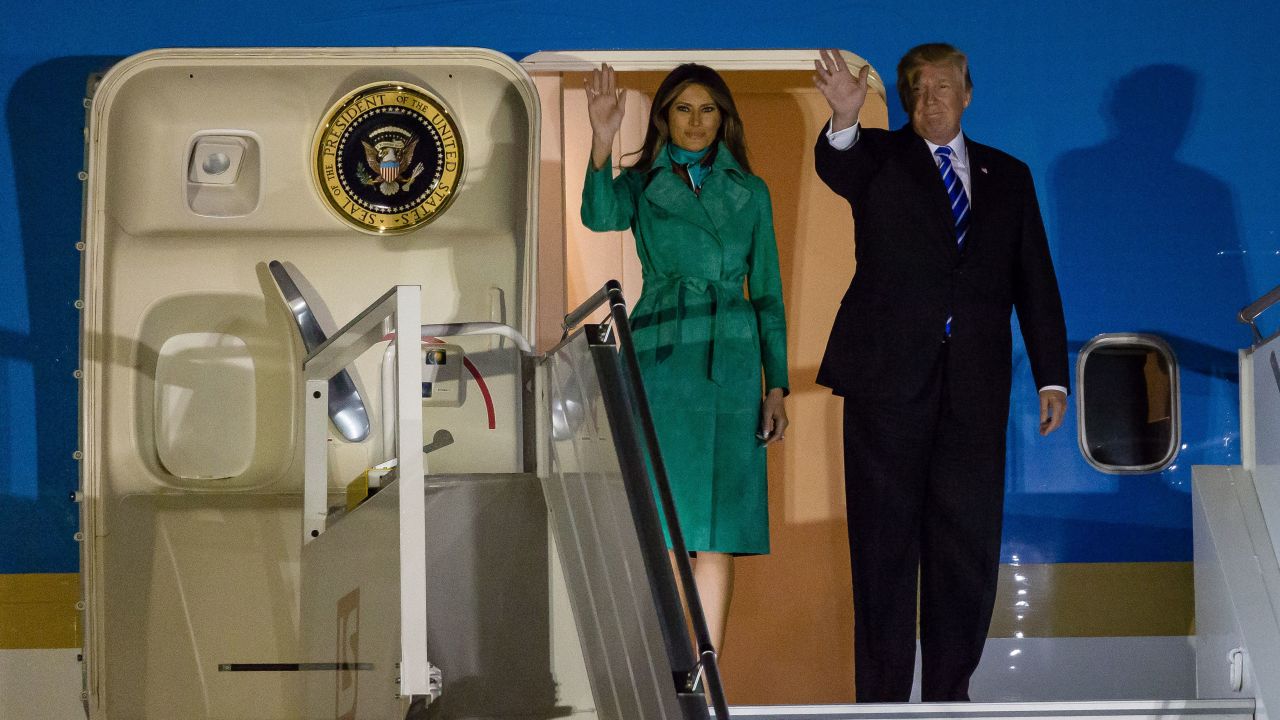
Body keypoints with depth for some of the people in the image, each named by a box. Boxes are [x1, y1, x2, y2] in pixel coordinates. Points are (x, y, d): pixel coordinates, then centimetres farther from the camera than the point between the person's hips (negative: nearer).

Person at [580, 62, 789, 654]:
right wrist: (601, 145, -33)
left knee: (718, 533, 1)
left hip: (731, 361, 2)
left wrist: (777, 385, 6)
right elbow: (600, 216, -17)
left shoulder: (749, 191, 13)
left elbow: (767, 294, 13)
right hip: (661, 357, -2)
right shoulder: (641, 184, 7)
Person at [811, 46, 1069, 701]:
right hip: (888, 377, -3)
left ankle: (949, 693, 12)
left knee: (968, 545, 3)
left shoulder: (1008, 177, 15)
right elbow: (835, 167, -19)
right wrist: (843, 121, -41)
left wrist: (1051, 376, 6)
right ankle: (881, 698, 5)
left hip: (973, 386, 3)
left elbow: (1036, 282, 13)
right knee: (885, 544, 0)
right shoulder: (880, 158, 6)